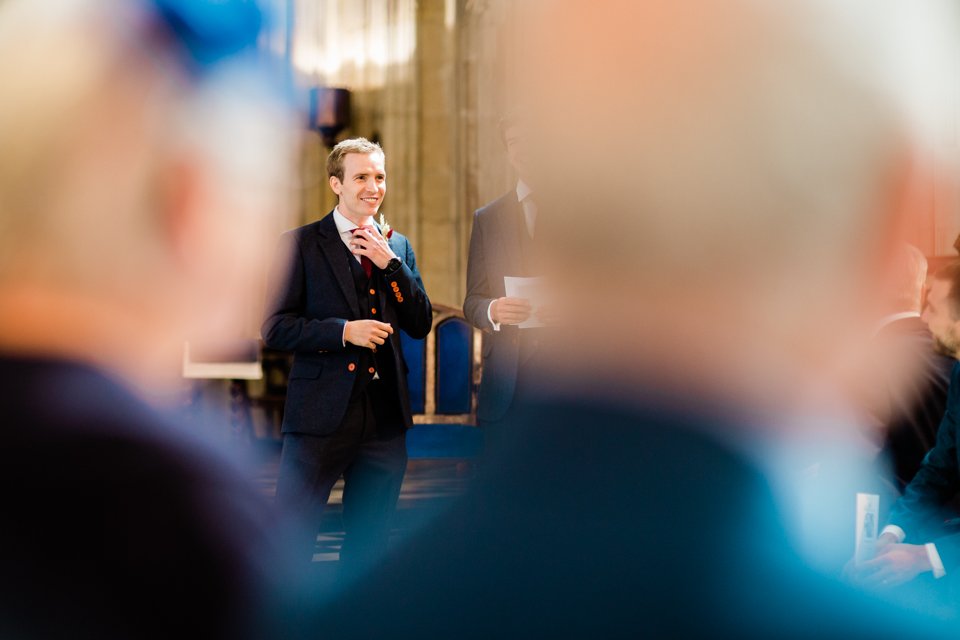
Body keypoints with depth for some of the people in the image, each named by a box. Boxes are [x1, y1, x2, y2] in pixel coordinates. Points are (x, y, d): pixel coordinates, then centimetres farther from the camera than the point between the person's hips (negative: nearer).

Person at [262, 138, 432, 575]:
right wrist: (344, 330, -18)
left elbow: (421, 325, 7)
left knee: (370, 545, 12)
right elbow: (275, 328, -6)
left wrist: (389, 263, -4)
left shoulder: (398, 246, 14)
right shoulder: (301, 244, -1)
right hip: (321, 415, -5)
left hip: (385, 418, 5)